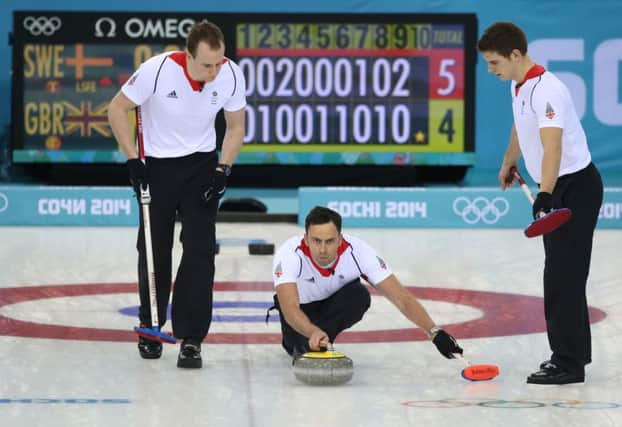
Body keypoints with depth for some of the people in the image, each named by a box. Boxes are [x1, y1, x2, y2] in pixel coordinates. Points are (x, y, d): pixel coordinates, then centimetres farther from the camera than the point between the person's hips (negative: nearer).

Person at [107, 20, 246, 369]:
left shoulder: (231, 75, -18)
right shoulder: (158, 70, -27)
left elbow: (236, 126, -1)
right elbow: (117, 108, -12)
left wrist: (223, 170, -11)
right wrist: (133, 159, -16)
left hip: (201, 164, 1)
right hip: (157, 165, -1)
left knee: (200, 250, -9)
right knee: (155, 249, 8)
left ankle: (191, 338, -8)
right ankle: (151, 328, 29)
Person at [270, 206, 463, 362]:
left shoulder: (358, 252, -32)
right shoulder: (289, 254, -37)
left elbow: (401, 298, -34)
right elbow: (289, 308, -48)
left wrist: (435, 332, -47)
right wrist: (313, 332, -68)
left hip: (335, 303, 0)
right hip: (301, 306, 0)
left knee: (359, 296, -31)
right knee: (298, 341, -26)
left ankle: (310, 345, -15)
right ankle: (298, 344, 9)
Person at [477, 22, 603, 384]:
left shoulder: (546, 90, -25)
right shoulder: (519, 86, 6)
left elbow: (553, 148, -38)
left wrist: (545, 196, -49)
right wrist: (509, 162, 42)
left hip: (576, 188, -10)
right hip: (559, 189, 10)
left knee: (563, 274, -9)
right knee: (562, 272, 16)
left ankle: (568, 363, -6)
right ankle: (575, 352, 25)